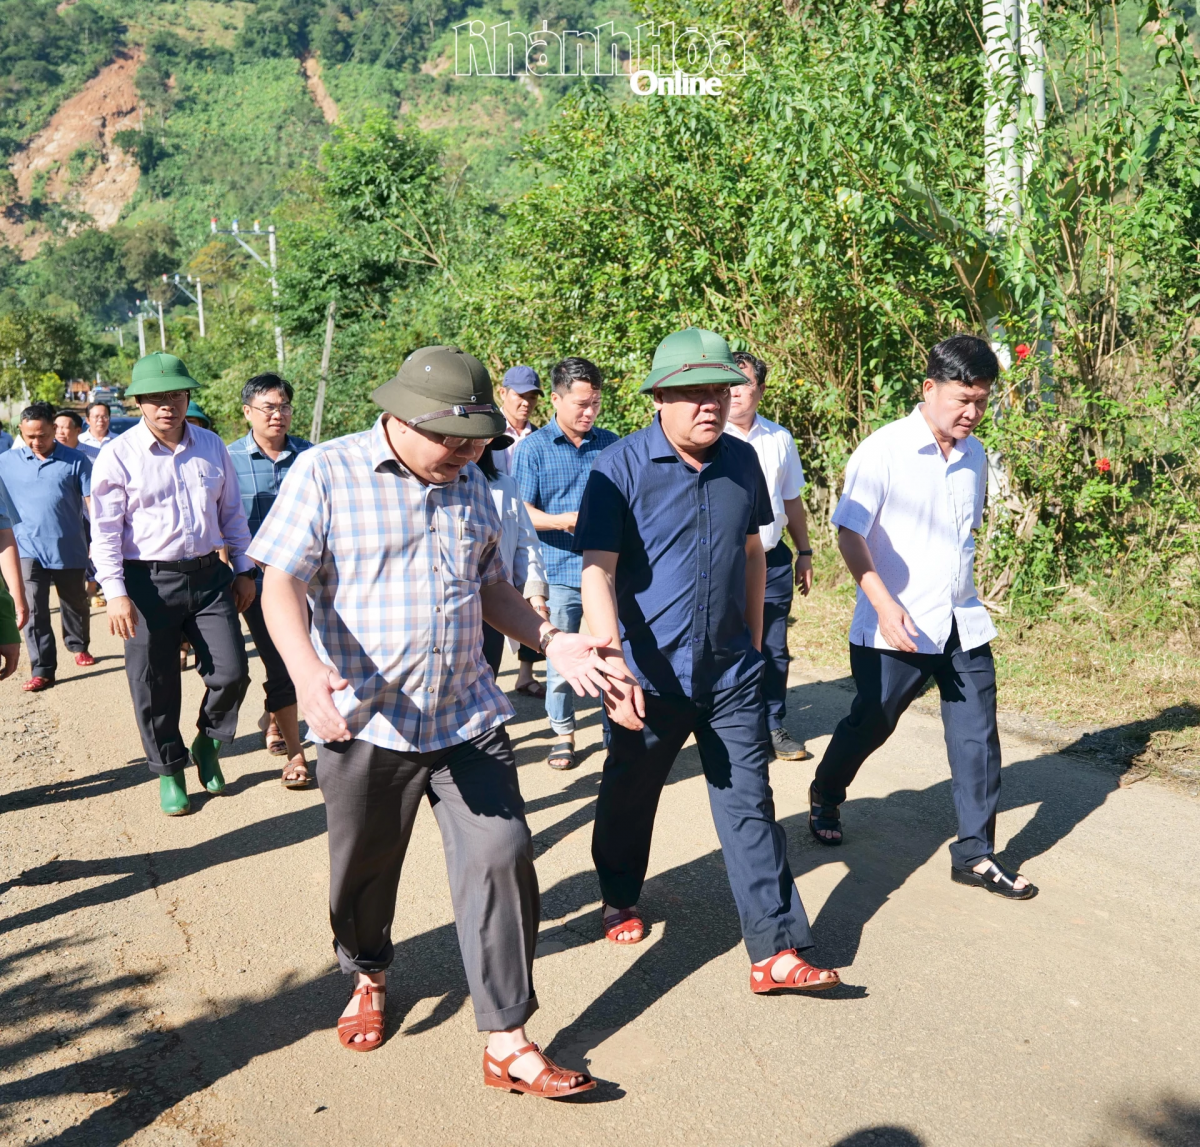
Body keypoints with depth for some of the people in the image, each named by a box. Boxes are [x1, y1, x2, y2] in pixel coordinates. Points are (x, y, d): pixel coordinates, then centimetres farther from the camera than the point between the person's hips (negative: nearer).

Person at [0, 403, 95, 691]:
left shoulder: (75, 461, -4)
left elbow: (92, 502, -3)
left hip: (69, 549, 0)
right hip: (29, 549, 0)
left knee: (75, 604, 17)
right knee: (34, 611, -5)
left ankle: (79, 646, 41)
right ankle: (42, 670, -1)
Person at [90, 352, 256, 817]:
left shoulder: (212, 446, 6)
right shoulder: (118, 456, -6)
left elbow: (232, 513, 14)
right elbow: (105, 530, -7)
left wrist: (243, 569, 12)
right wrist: (115, 593, -13)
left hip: (209, 576, 3)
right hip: (149, 583, -3)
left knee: (231, 673, 0)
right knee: (155, 688, 5)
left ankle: (208, 744, 28)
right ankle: (169, 771, 25)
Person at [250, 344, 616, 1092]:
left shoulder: (470, 484, 10)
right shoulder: (325, 473, -7)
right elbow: (282, 583, -14)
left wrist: (554, 642, 4)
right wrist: (307, 669, -32)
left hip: (469, 719, 4)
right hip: (367, 722, -3)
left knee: (501, 861, -3)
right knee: (364, 870, 15)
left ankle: (508, 1045, 8)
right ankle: (369, 977, 46)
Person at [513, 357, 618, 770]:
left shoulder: (610, 444, 8)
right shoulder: (533, 448, -1)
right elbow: (520, 511, -4)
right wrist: (562, 521, -20)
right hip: (560, 572, -2)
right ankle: (563, 732, 22)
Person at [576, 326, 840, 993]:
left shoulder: (742, 462, 3)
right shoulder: (622, 467, -12)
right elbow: (598, 572, -18)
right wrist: (614, 666, -28)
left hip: (731, 674, 3)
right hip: (650, 675, -3)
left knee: (750, 807, 2)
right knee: (630, 796, 17)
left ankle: (777, 950, 8)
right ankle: (621, 900, 42)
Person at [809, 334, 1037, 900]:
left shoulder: (974, 456, 7)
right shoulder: (883, 450, -13)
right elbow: (849, 533, -16)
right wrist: (884, 604, -24)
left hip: (963, 624, 6)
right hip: (896, 628, -5)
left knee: (977, 737, 3)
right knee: (870, 724, 10)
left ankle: (975, 853, 14)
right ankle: (824, 798, 38)